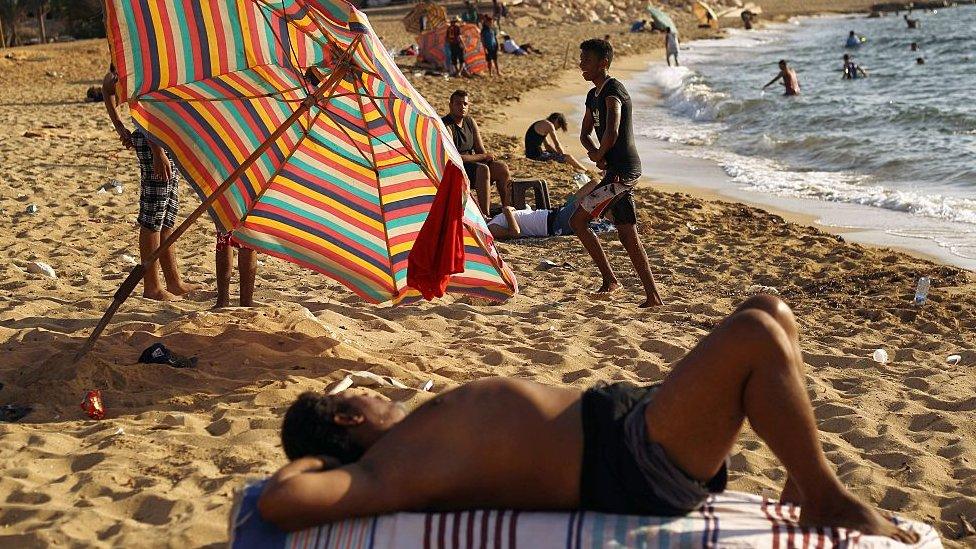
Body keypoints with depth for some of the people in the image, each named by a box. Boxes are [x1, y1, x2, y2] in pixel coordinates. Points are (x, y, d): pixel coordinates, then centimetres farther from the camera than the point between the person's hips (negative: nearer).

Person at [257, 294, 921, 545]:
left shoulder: (418, 435, 17)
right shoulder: (388, 467, -10)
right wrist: (309, 461, -3)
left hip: (620, 413, 10)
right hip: (635, 464, -10)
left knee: (770, 313, 12)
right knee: (756, 335, -23)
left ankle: (805, 478, 17)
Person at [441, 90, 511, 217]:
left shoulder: (470, 122, 9)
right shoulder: (445, 126, -16)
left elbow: (481, 151, 12)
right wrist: (483, 157, -14)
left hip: (471, 162, 8)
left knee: (502, 168, -10)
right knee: (483, 169, -31)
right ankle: (484, 215, -33)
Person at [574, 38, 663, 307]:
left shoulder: (613, 90, -14)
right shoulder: (593, 95, 17)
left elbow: (612, 132, -28)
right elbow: (585, 134, 25)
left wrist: (599, 155, -10)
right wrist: (596, 153, 4)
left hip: (621, 172, -10)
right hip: (621, 173, 10)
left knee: (578, 221, -5)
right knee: (628, 236, 10)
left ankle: (610, 279, 2)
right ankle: (653, 297, 12)